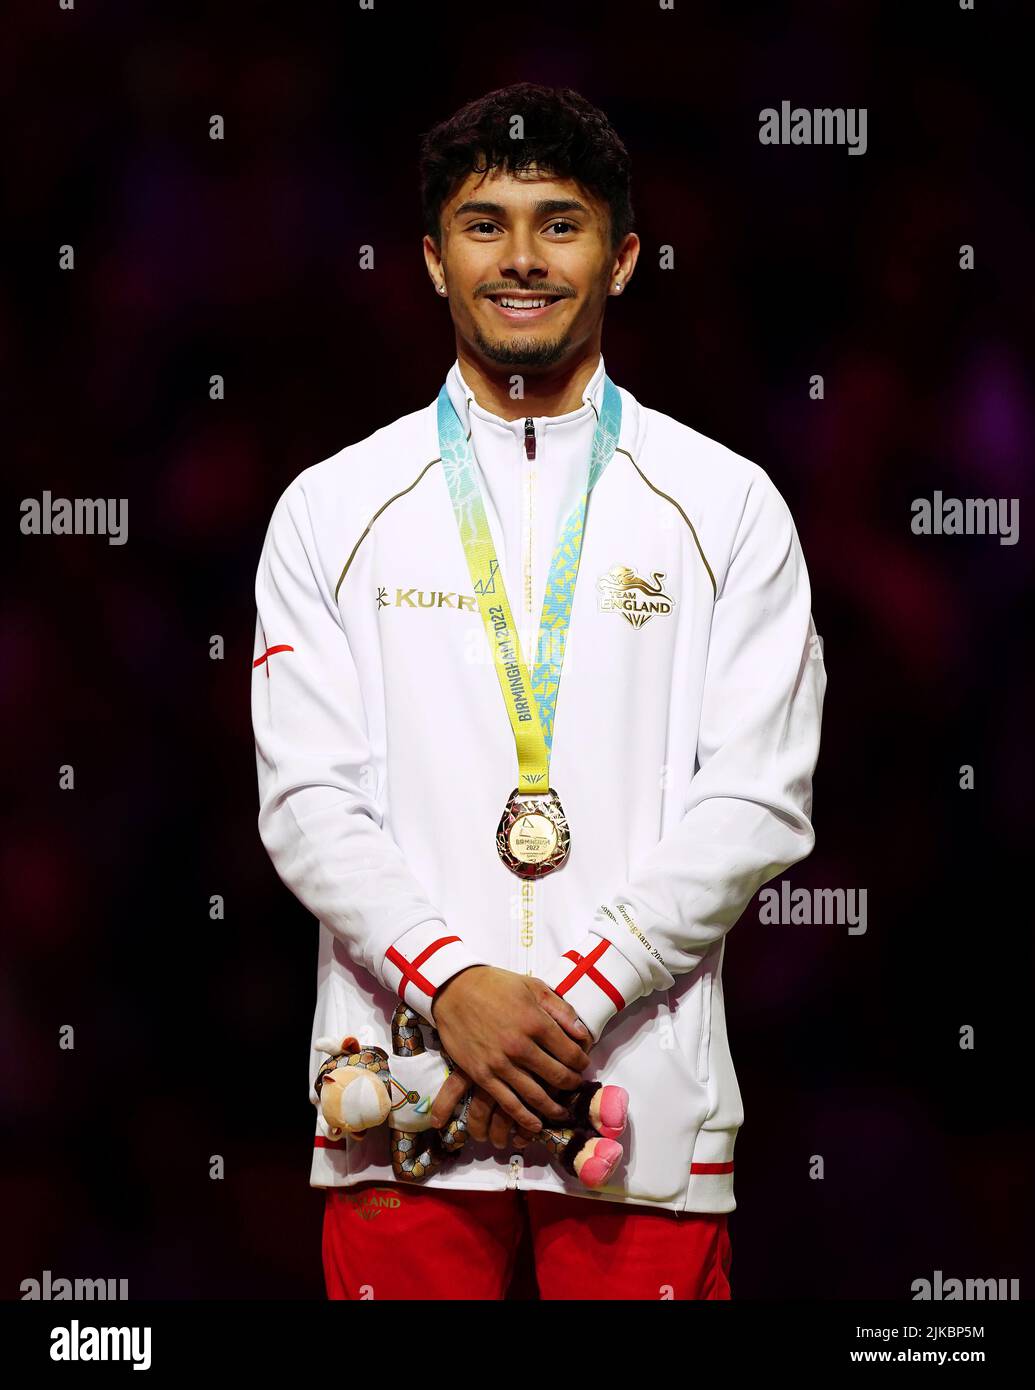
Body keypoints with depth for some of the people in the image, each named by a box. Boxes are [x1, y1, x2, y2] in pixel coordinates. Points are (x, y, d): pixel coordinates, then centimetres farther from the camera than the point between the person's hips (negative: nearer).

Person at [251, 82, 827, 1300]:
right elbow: (305, 799, 2)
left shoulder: (728, 506, 6)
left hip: (645, 1099, 0)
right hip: (403, 1093, 1)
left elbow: (756, 803, 0)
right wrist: (452, 981, -14)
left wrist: (575, 995, -11)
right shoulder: (331, 509, 9)